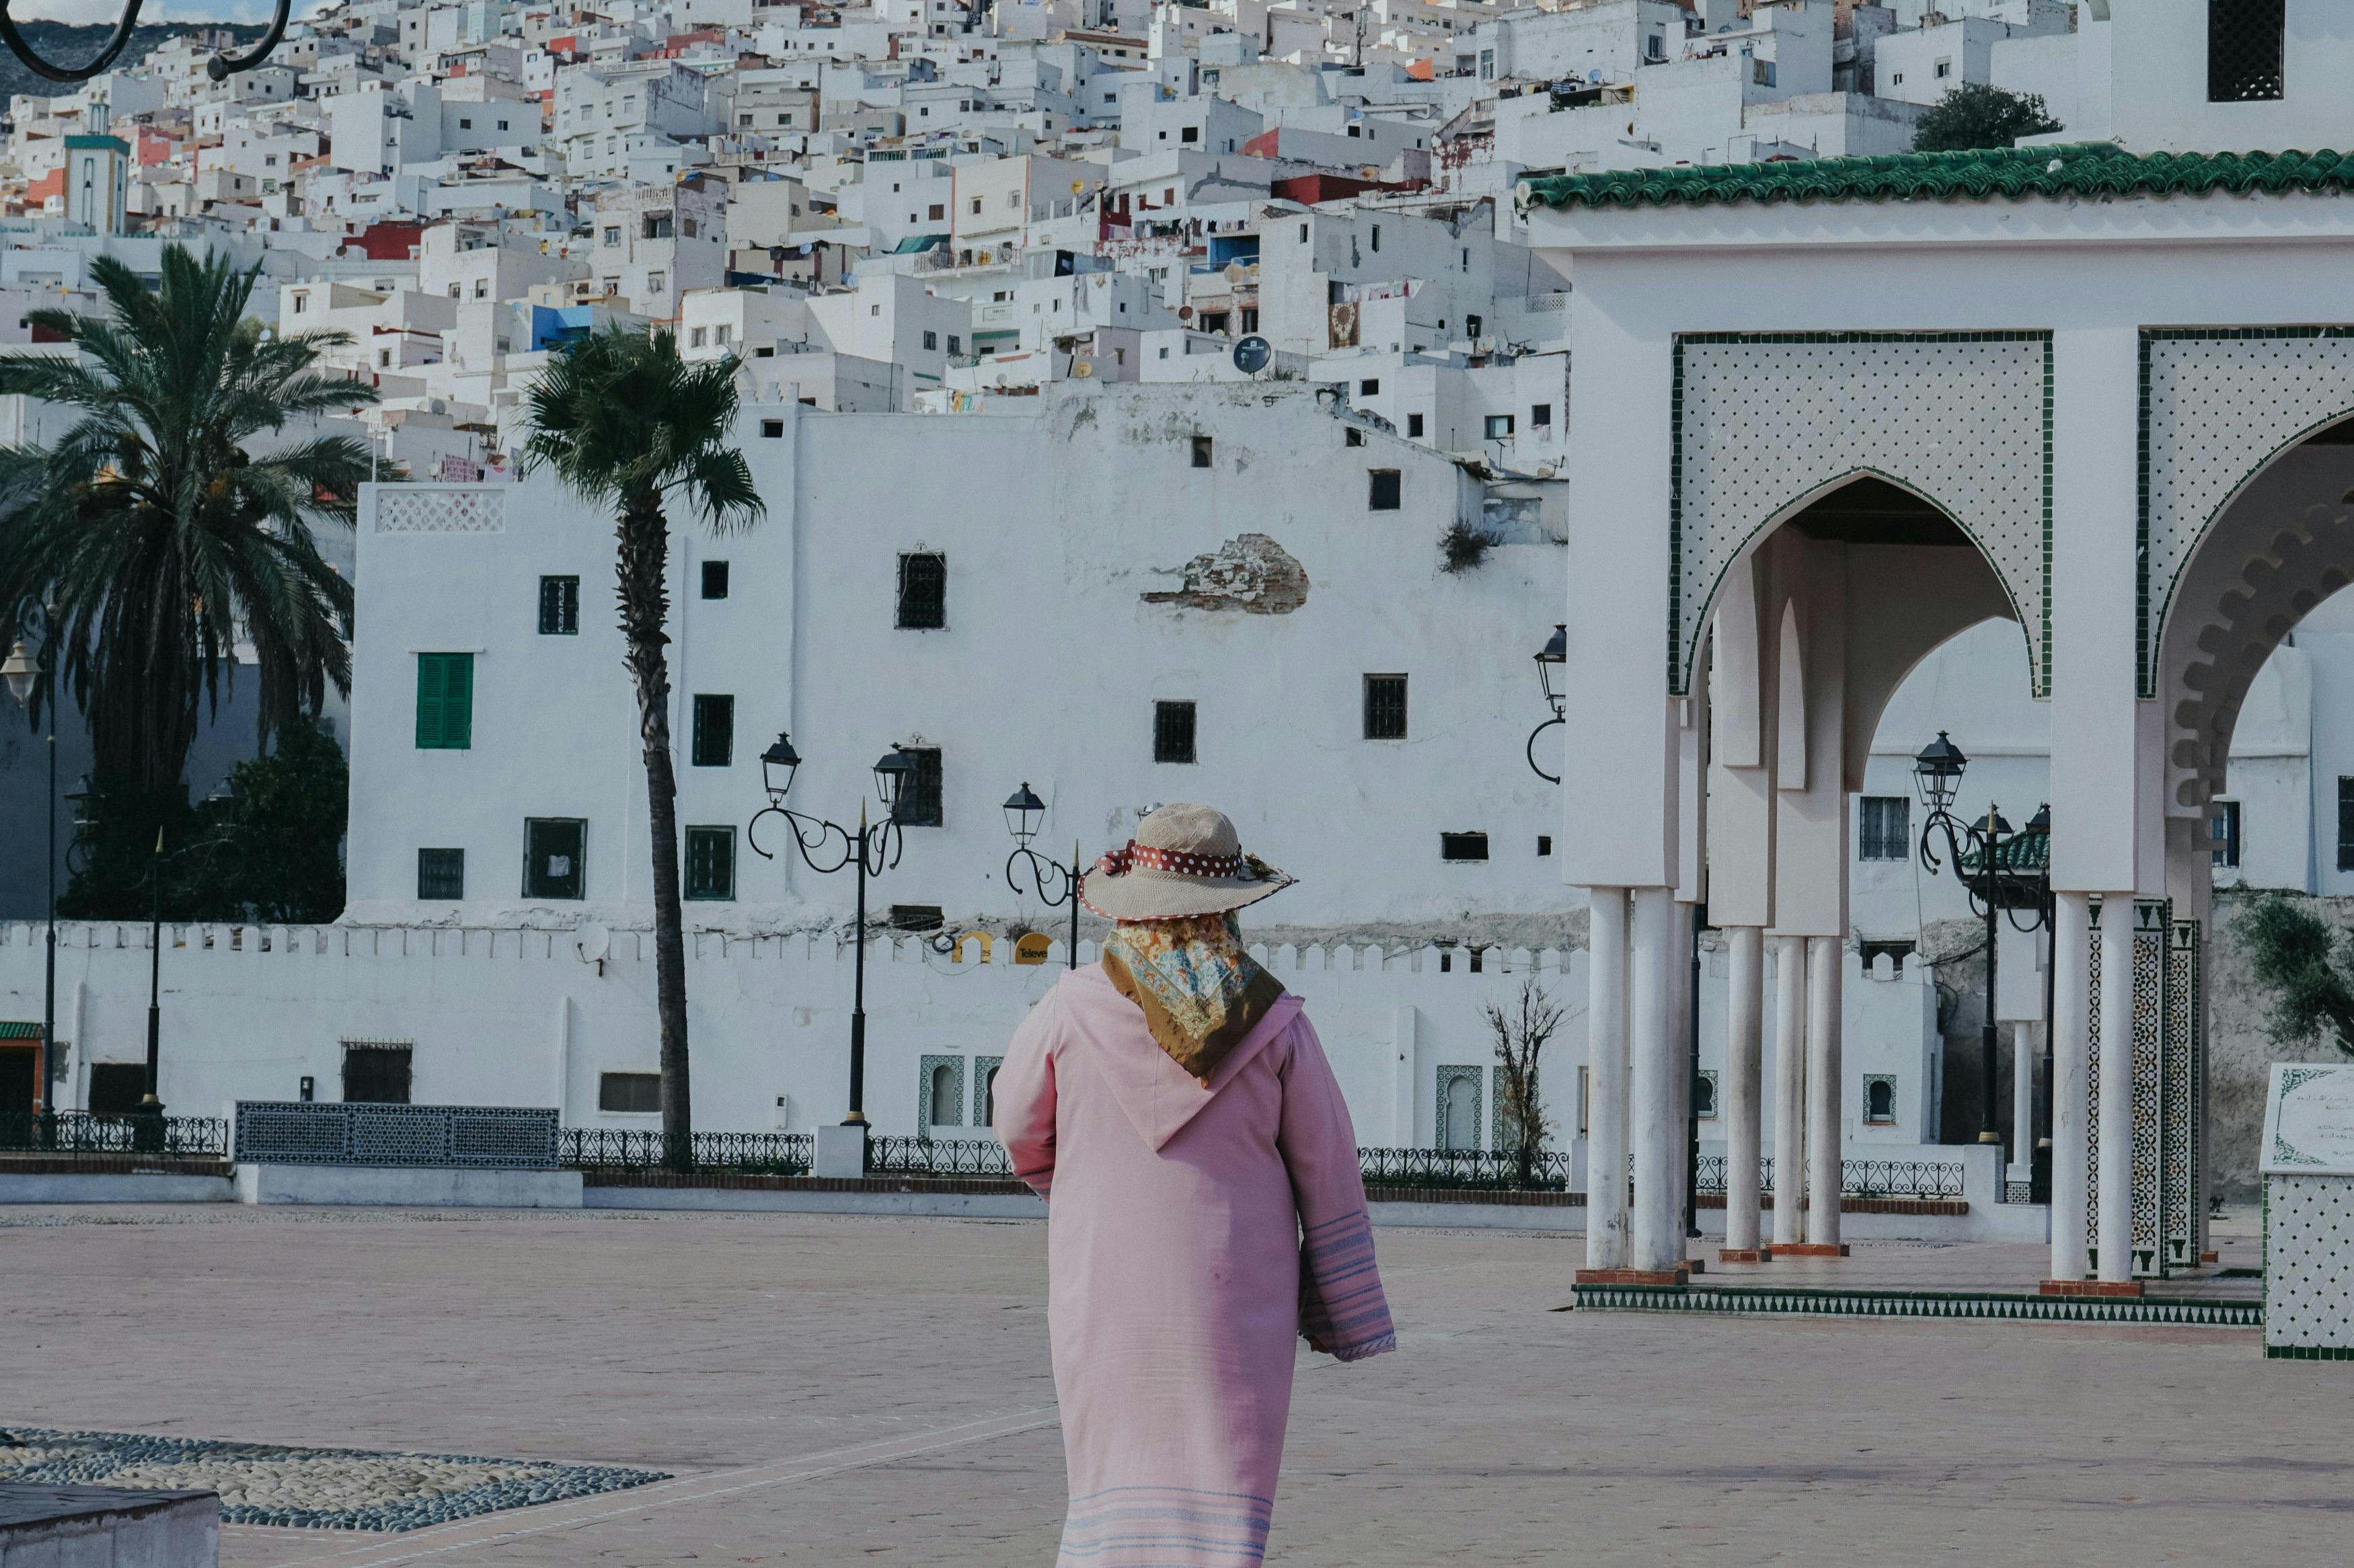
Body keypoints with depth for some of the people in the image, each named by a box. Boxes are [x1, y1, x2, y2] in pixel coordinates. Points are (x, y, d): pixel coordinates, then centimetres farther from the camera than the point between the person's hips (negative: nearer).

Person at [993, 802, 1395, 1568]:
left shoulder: (1073, 1009, -6)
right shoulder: (1274, 1023, -5)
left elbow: (1019, 1128, 9)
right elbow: (1328, 1179, 0)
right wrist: (1350, 1320, 9)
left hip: (1105, 1301, 0)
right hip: (1235, 1304, 0)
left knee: (1118, 1493, 10)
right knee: (1222, 1505, 2)